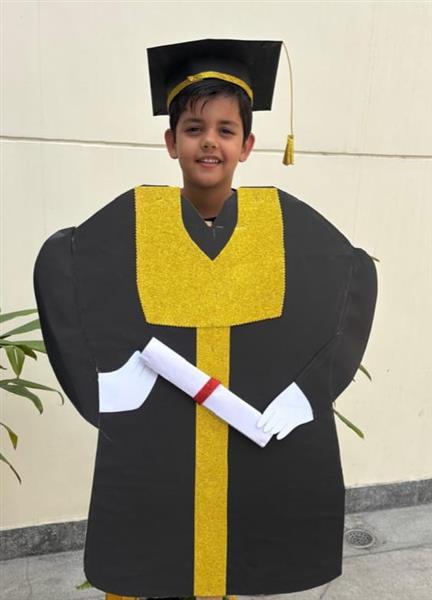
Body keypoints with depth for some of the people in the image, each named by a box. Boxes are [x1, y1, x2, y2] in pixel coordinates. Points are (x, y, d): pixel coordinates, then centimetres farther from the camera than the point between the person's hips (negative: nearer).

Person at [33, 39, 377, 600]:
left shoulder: (286, 220, -4)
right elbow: (56, 262, 4)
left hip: (260, 436, 1)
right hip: (152, 442, 0)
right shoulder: (132, 217, -6)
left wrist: (310, 382, -3)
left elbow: (355, 273, 6)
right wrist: (104, 371, -7)